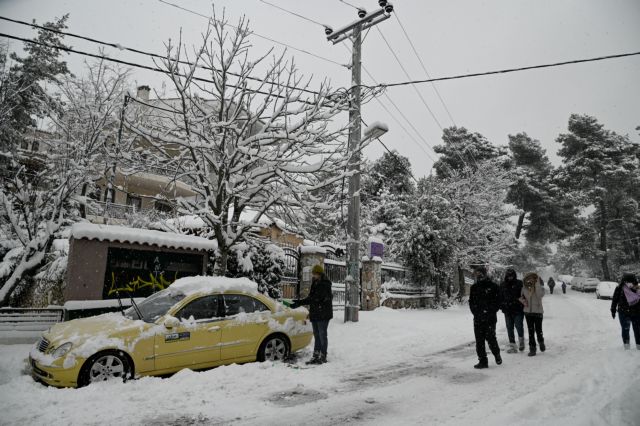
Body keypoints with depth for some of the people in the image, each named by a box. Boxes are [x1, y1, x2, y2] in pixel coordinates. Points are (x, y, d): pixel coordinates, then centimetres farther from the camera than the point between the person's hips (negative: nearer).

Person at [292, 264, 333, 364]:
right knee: (317, 335, 12)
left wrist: (300, 302, -24)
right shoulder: (315, 283, 14)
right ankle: (316, 356, 18)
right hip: (315, 314, 9)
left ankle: (323, 356, 7)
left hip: (323, 314, -9)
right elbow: (312, 297, 20)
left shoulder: (325, 284, -15)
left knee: (322, 335, -2)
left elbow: (315, 298, -23)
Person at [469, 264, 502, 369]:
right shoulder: (474, 287, 11)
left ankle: (497, 354, 24)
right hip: (478, 319, 4)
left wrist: (490, 312, -10)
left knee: (490, 338, -5)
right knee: (479, 340, 4)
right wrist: (476, 312, 0)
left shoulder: (493, 286, -1)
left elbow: (497, 302, -1)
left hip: (490, 318, -4)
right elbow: (471, 302, 14)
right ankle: (482, 361, 12)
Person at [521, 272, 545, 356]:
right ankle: (532, 348, 15)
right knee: (531, 331, 7)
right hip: (528, 312, 3)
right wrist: (523, 300, -5)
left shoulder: (540, 288, -8)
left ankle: (541, 342, 34)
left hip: (538, 312, -3)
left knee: (538, 330, 3)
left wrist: (537, 285, -29)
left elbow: (540, 295, -29)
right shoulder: (524, 288, 1)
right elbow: (521, 297, 17)